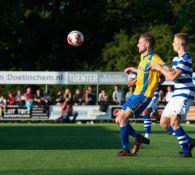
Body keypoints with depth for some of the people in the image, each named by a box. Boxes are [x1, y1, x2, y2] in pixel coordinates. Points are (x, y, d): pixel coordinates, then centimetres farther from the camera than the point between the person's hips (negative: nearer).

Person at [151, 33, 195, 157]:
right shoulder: (176, 59, 15)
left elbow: (173, 76, -23)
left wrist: (160, 68, -9)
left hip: (185, 95, -10)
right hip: (177, 95, 10)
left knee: (174, 122, -21)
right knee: (164, 122, 8)